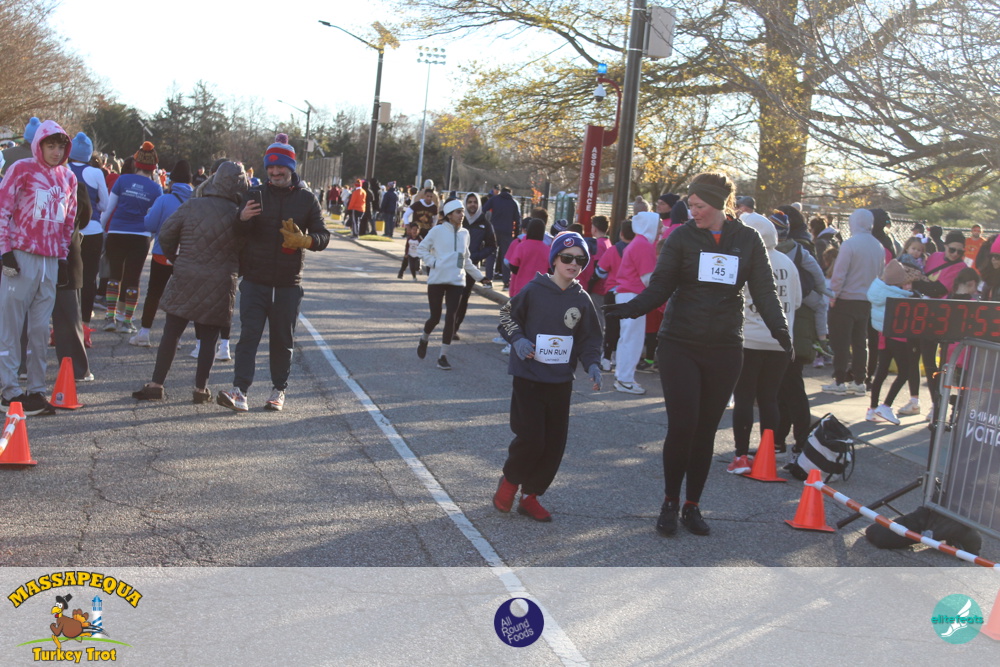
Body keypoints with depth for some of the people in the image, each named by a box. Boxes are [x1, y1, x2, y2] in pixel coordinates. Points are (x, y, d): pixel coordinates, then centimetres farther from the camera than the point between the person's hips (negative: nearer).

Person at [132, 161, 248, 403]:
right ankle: (200, 388, 9)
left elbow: (165, 234, 1)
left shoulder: (191, 206, -4)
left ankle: (156, 385, 9)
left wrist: (175, 259, 15)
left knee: (171, 333, 8)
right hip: (220, 284, -1)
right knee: (209, 338, 8)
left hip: (185, 280, 1)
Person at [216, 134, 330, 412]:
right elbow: (237, 234, 3)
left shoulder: (307, 199, 5)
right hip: (255, 280, 0)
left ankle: (279, 390, 20)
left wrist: (305, 240, -19)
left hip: (288, 284, 0)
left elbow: (323, 236, 3)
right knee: (249, 334, -8)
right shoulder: (255, 194, 5)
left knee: (283, 339, 8)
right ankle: (240, 392, -12)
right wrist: (243, 219, -21)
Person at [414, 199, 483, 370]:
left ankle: (443, 356, 4)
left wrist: (478, 275, 19)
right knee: (435, 317, 0)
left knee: (451, 318, -5)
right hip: (437, 280, -3)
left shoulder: (464, 233, 10)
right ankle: (424, 339, 33)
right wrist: (432, 262, -8)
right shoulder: (438, 231, -3)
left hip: (456, 281, 3)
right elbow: (421, 249, 5)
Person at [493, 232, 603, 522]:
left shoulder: (582, 300, 3)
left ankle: (530, 495, 22)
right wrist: (518, 339, -14)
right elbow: (507, 316, 4)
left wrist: (592, 365, -7)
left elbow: (590, 339, 10)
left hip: (561, 383, 4)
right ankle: (509, 481, 20)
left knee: (554, 444, 5)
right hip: (528, 377, -4)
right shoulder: (534, 289, -6)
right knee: (531, 438, -9)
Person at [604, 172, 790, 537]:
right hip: (680, 346, -2)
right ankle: (670, 504, 12)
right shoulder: (682, 237, -1)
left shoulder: (748, 240, 3)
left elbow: (764, 290, 2)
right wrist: (630, 308, -22)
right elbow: (660, 287, -4)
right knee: (681, 427, -7)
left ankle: (692, 506, 22)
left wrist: (780, 330, -14)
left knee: (706, 430, 8)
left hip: (724, 349, 2)